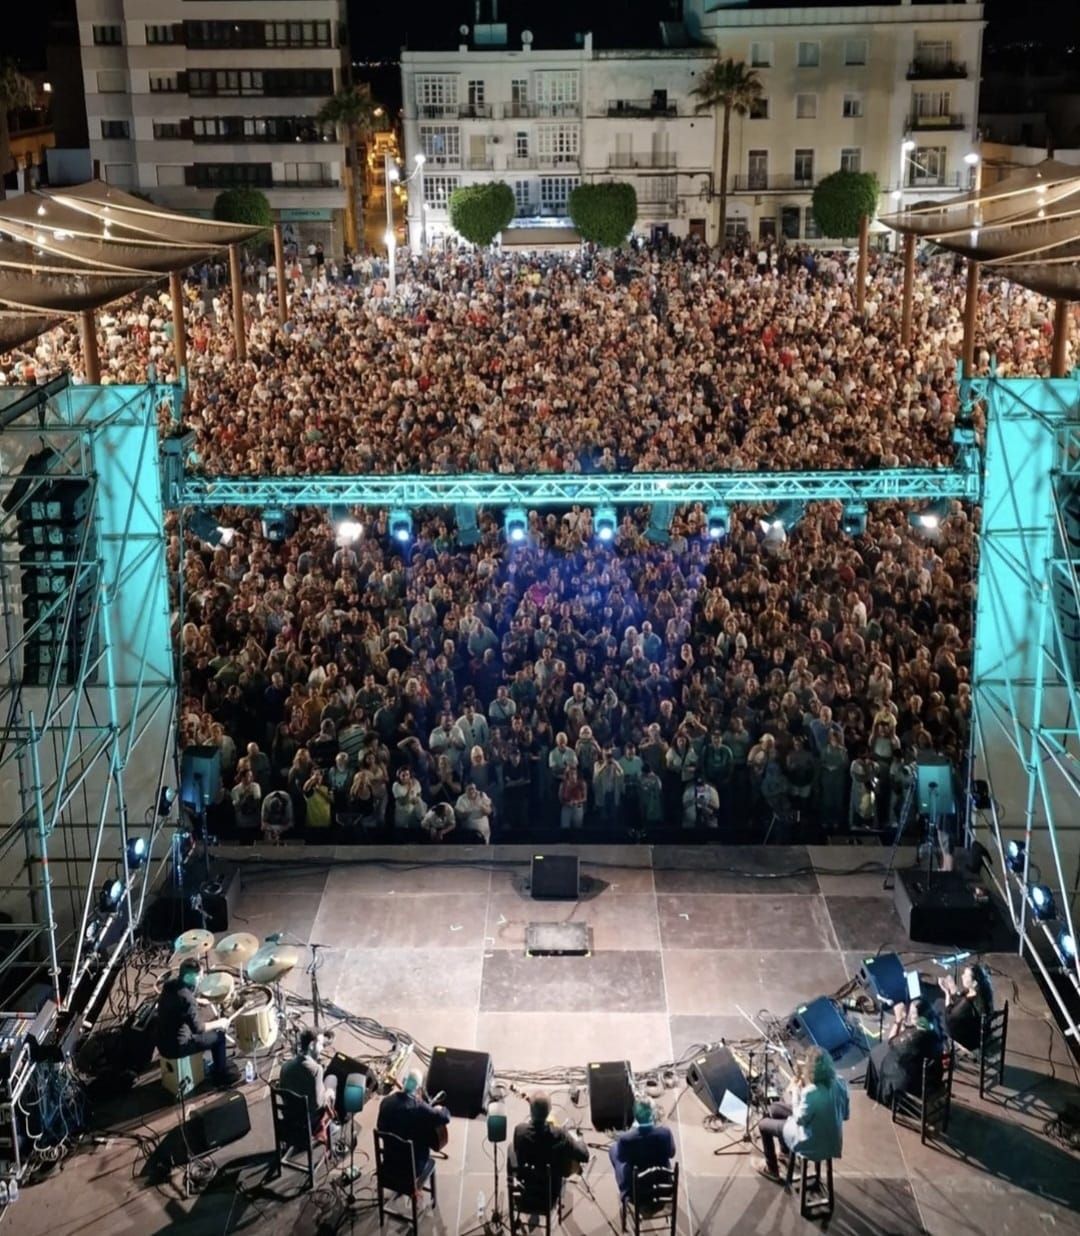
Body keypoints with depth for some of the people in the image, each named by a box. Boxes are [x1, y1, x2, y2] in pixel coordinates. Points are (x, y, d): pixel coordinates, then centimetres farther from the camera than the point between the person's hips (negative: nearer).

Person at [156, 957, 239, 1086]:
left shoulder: (169, 984, -3)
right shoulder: (186, 998, -29)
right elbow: (197, 1028, -22)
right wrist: (219, 1023, -9)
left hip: (163, 1042, 8)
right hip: (175, 1048, -8)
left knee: (210, 1030, 26)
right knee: (219, 1035, 7)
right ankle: (222, 1075, 22)